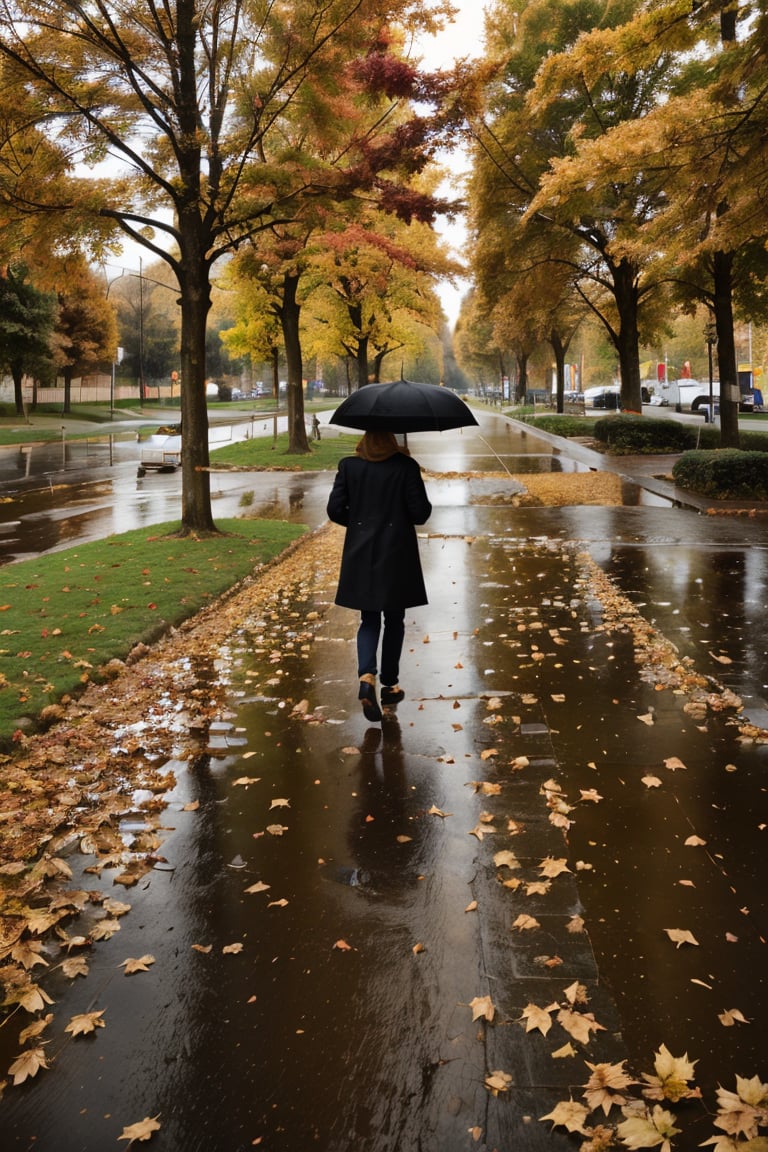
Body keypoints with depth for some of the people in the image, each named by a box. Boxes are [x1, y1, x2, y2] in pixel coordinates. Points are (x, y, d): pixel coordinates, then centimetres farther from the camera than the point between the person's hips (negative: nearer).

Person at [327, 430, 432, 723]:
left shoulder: (348, 466, -3)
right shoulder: (406, 466, -10)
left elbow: (335, 510, -2)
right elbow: (420, 513, -10)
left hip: (361, 555, 2)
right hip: (397, 555, -2)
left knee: (369, 619, 11)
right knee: (394, 620, 14)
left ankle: (366, 676, -13)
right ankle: (389, 684, 21)